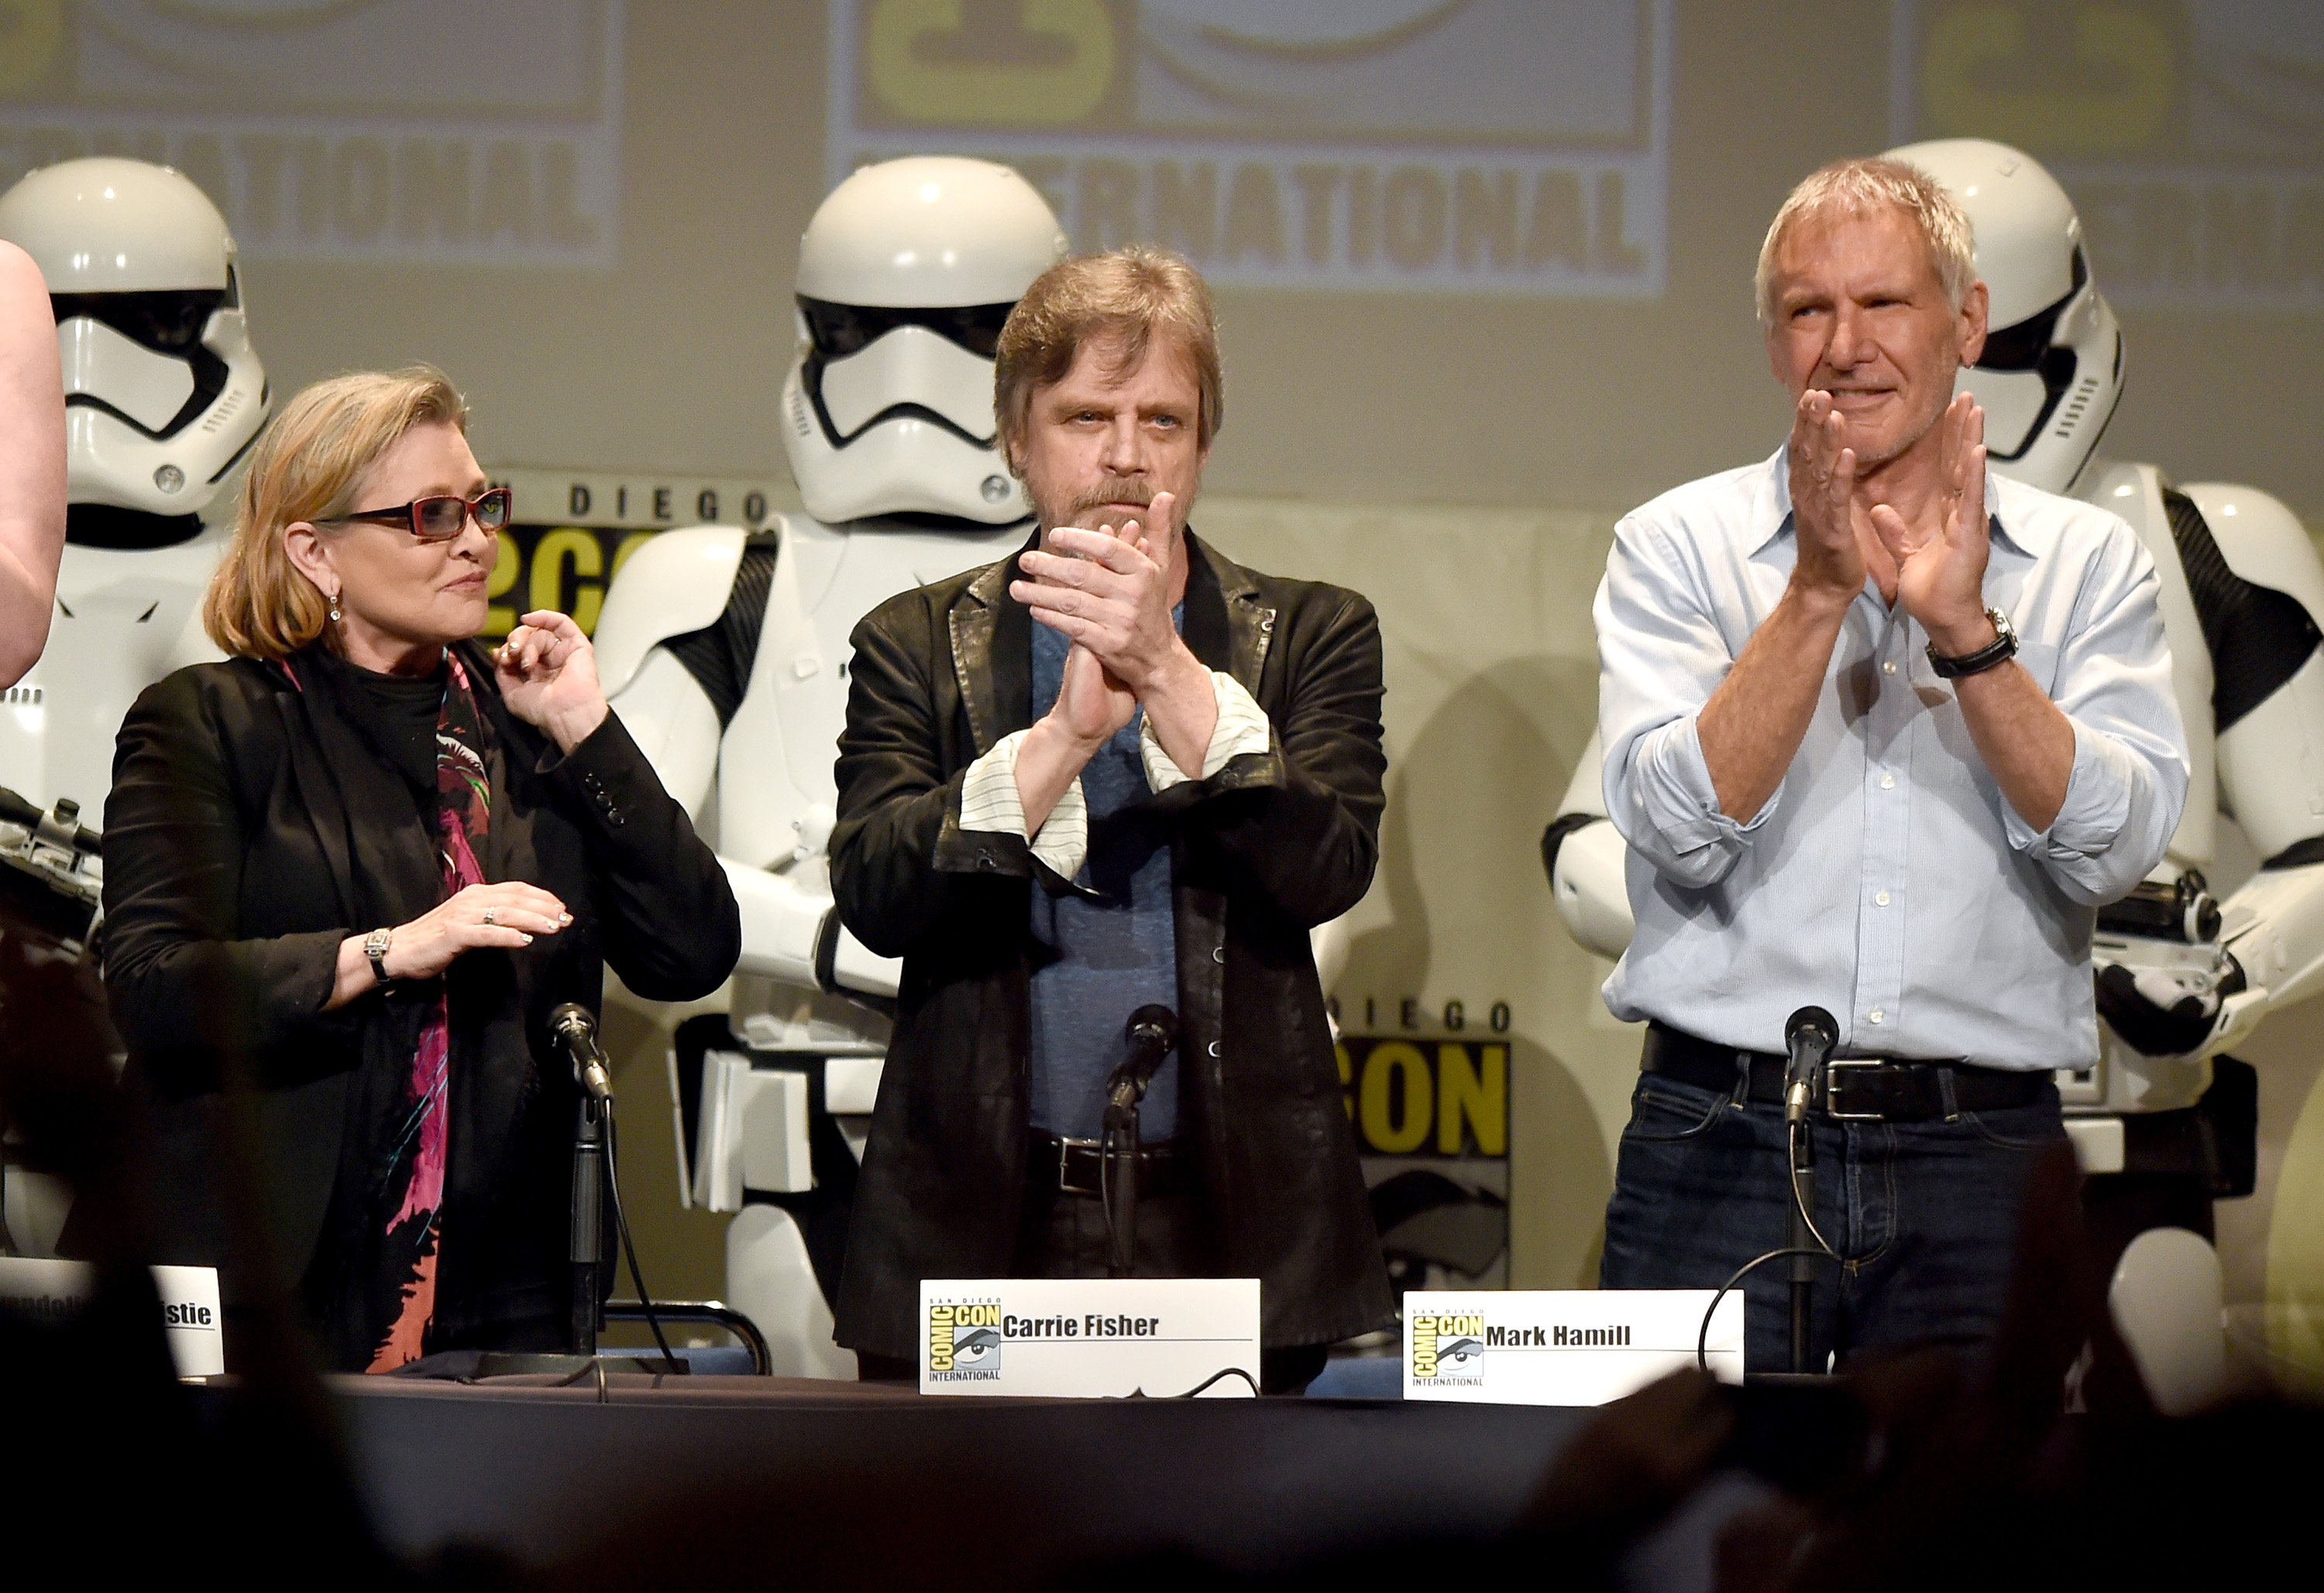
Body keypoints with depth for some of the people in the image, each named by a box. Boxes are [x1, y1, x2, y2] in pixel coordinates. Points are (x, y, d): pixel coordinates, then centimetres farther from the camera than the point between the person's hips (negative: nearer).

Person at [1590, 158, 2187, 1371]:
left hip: (1983, 1175, 1)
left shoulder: (2086, 564, 8)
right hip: (1723, 1151, -1)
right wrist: (1817, 591, -14)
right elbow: (1684, 826, -8)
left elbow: (2113, 848, -5)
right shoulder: (1676, 547, 6)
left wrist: (1964, 628, -14)